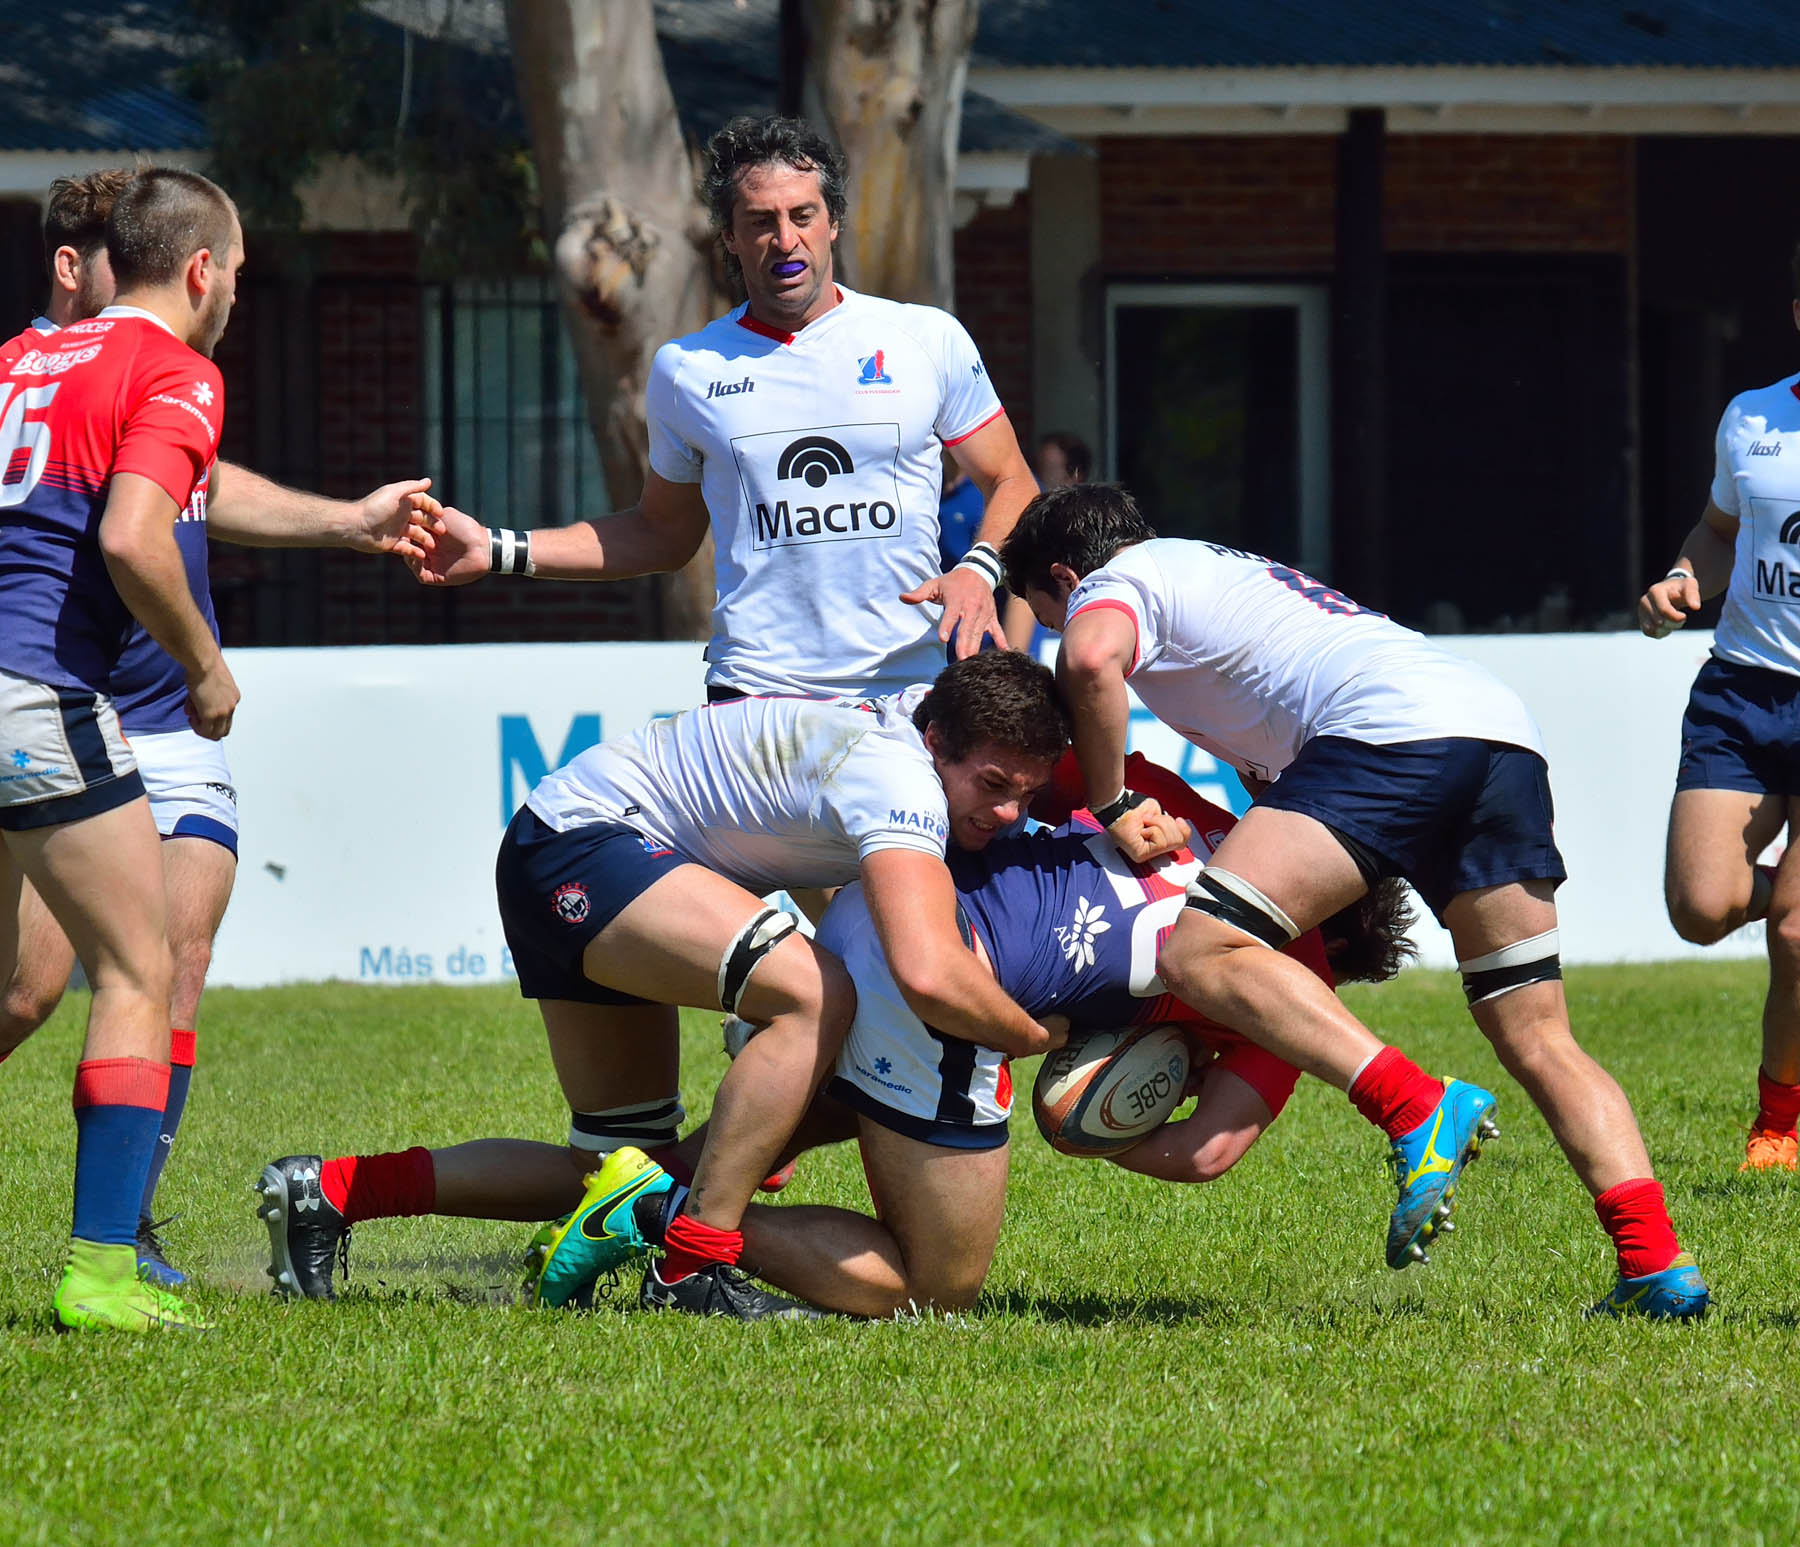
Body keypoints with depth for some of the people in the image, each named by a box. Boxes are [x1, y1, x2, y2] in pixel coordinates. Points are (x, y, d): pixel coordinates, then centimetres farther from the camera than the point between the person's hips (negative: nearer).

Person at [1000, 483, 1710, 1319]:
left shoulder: (1114, 584, 14)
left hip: (1391, 726, -9)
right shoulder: (1223, 571, 40)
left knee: (1200, 953, -15)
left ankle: (1422, 1111, -30)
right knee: (1538, 1042, 9)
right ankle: (1657, 1264, -6)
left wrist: (1110, 805, 1)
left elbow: (1089, 661, -11)